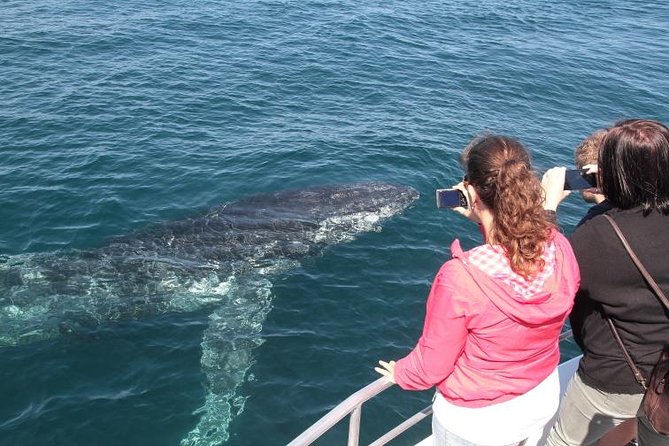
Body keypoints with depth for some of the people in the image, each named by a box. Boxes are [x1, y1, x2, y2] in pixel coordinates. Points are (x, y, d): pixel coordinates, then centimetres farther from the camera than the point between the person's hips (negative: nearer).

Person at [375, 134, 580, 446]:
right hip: (544, 398, 5)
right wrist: (485, 221, -1)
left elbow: (432, 367, -20)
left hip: (477, 420, -4)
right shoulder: (561, 248, -22)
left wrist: (400, 373, 1)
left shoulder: (459, 278, -36)